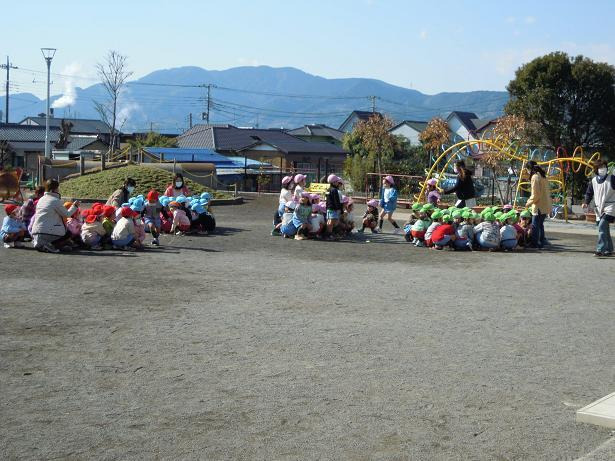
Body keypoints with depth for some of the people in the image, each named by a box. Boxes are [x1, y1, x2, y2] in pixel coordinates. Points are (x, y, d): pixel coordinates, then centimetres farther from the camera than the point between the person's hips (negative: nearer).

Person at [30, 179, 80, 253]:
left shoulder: (41, 200, 14)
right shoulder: (56, 200, -8)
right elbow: (67, 214, -1)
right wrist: (74, 206, 15)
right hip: (47, 232, -8)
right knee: (68, 235, 11)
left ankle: (40, 245, 5)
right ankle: (51, 245, -12)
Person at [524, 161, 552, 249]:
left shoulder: (535, 177, -15)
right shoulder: (543, 176, 13)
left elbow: (535, 195, -18)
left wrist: (529, 202, -4)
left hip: (539, 206, -9)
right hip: (546, 206, 9)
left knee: (535, 225, -1)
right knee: (540, 224, 19)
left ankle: (534, 243, 1)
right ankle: (542, 241, 25)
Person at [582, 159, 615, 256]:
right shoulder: (593, 181, 10)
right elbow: (589, 193, 17)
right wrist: (586, 202, 1)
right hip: (599, 208, 5)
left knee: (602, 227, -21)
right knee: (605, 230, 12)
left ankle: (600, 249, -23)